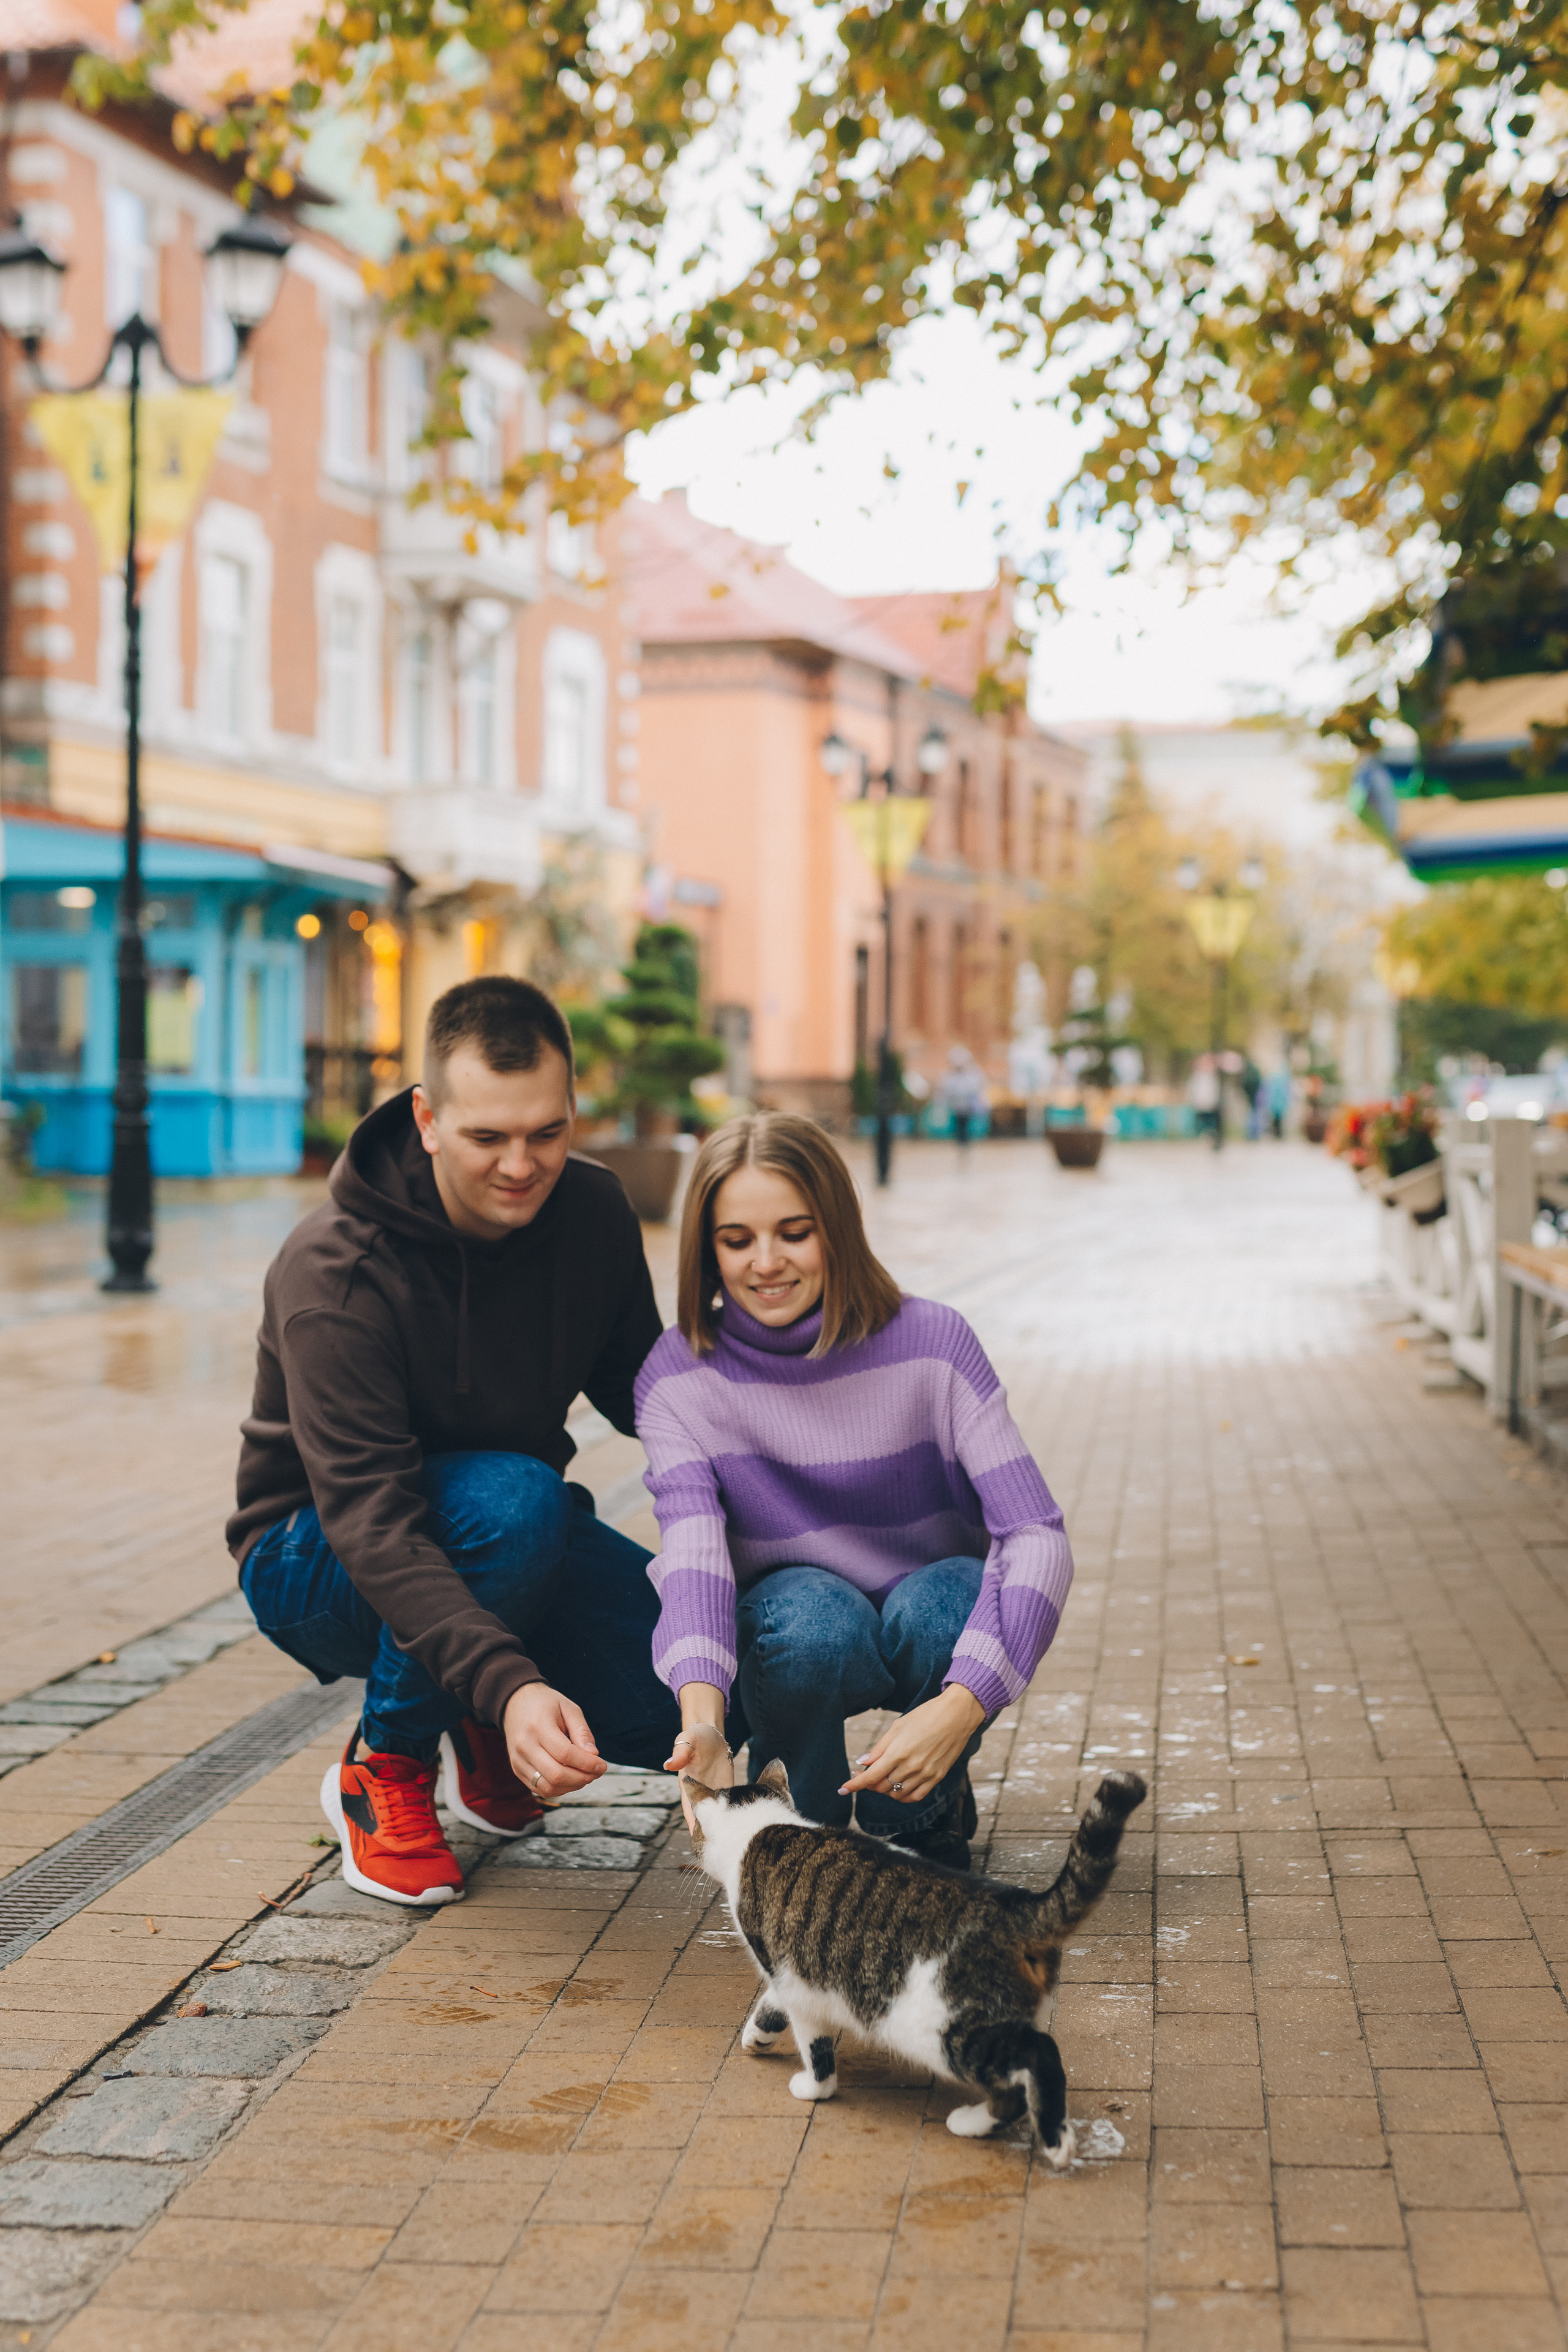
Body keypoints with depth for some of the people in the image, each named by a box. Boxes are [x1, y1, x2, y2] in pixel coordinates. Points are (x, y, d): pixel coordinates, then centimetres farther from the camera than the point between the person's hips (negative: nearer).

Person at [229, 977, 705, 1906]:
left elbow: (636, 1386, 6)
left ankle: (479, 1743, 13)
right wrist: (509, 1685, -50)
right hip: (319, 1567, -5)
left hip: (518, 1542, 5)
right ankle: (385, 1767, -12)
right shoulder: (334, 1272, -28)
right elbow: (370, 1522, -36)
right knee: (513, 1499, -37)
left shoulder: (594, 1214, -9)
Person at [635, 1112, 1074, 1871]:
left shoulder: (932, 1344, -19)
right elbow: (692, 1549, -30)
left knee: (940, 1606, -34)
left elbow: (1037, 1534, -25)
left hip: (931, 1629, 0)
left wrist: (960, 1706, -41)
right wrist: (702, 1716, -51)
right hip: (787, 1637, 0)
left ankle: (922, 1816, -2)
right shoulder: (680, 1376, -16)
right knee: (816, 1622, -35)